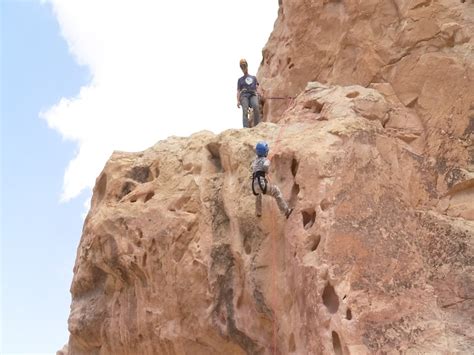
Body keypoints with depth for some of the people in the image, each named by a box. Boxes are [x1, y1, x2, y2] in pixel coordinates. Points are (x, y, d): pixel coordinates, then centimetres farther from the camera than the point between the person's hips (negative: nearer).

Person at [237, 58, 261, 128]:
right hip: (244, 96, 0)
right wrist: (238, 101, -1)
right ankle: (245, 127, -36)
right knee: (245, 110, -25)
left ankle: (257, 125, -31)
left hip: (253, 95, 0)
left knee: (256, 106, -32)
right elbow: (238, 91, 15)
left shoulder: (253, 78, 27)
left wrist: (257, 94, -4)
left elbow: (257, 88, 19)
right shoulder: (240, 79, 24)